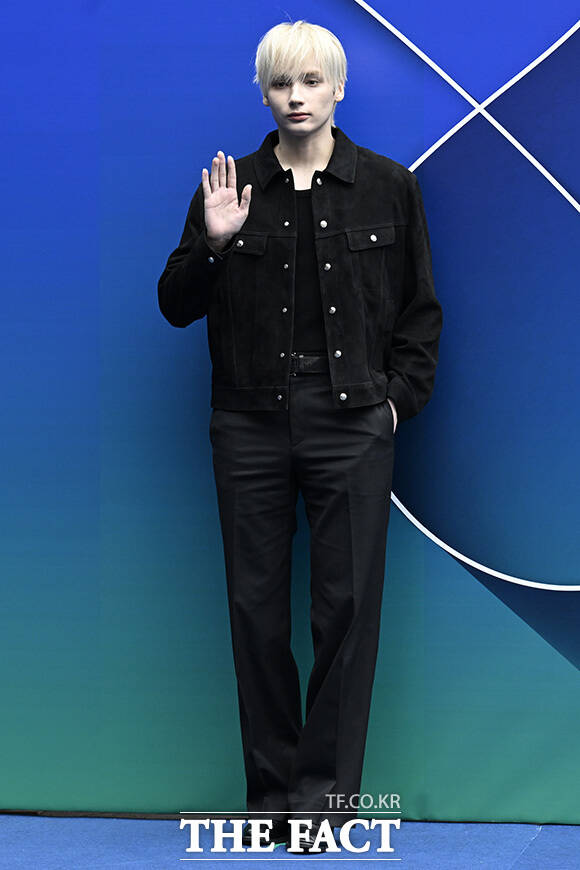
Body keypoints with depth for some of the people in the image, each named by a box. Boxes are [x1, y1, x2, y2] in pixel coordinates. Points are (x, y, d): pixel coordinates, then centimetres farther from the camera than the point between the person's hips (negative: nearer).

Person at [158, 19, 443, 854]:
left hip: (351, 424, -1)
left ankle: (326, 792, 8)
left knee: (348, 605, -1)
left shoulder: (388, 187, 3)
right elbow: (177, 307, 5)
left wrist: (399, 395, -2)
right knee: (257, 606, 5)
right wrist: (212, 244, -12)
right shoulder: (232, 188, 5)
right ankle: (272, 791, 16)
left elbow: (422, 309, 8)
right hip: (252, 425, 1)